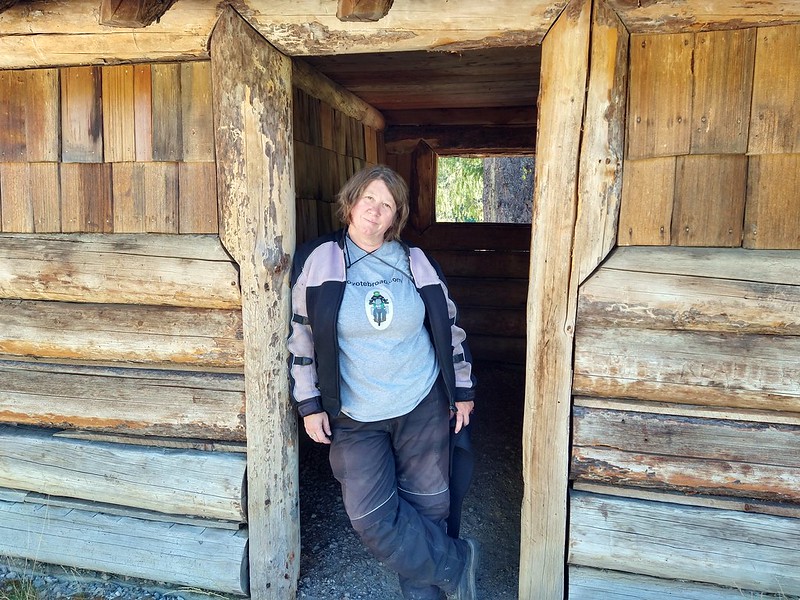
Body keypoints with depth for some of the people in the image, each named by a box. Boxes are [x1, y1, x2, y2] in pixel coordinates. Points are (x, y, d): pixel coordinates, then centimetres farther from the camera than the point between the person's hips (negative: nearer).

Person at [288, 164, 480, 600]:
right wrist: (310, 404, -1)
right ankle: (456, 564, 18)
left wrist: (463, 390, 9)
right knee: (372, 518, -3)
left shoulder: (416, 264, 0)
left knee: (428, 507, 9)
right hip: (354, 418, -1)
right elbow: (300, 336, 0)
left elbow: (449, 328, 9)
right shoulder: (316, 261, -5)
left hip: (424, 408, 1)